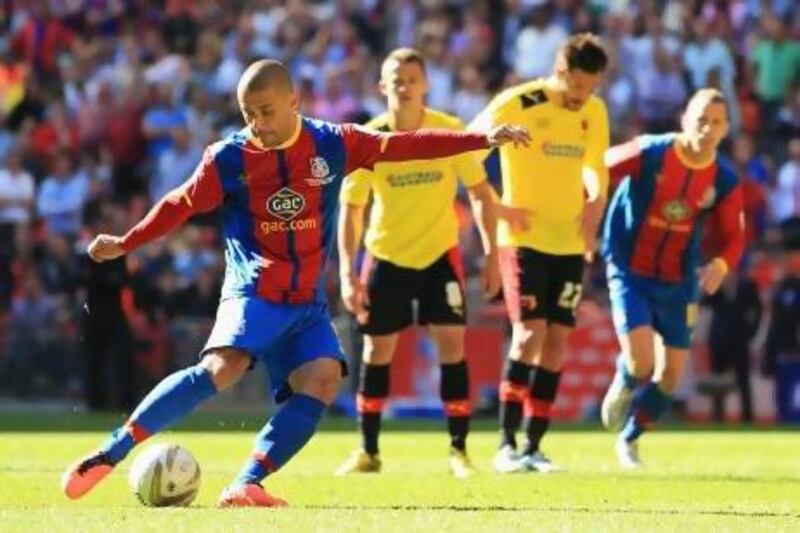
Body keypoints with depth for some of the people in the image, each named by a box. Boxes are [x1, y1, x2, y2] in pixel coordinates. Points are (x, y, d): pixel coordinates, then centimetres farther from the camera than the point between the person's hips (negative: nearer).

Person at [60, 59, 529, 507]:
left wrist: (483, 140, 1)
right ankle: (110, 454, -25)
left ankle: (246, 485, -22)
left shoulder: (332, 145, 2)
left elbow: (403, 145, 3)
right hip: (253, 293, -4)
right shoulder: (229, 158, -3)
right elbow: (181, 205, 8)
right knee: (221, 368, -27)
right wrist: (123, 245, 12)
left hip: (309, 303, 4)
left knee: (322, 382, -19)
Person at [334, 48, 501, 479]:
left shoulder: (450, 131, -13)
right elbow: (350, 209, -8)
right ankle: (368, 452, 17)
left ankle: (459, 450, -2)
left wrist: (491, 254, -8)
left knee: (451, 344, -10)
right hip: (386, 254, 1)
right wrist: (347, 273, -15)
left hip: (440, 253, -1)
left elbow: (480, 192, -3)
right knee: (377, 350, 5)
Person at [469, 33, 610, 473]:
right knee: (530, 333, -15)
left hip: (570, 243, 5)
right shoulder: (517, 105, -14)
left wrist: (596, 199, 0)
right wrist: (496, 207, -13)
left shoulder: (594, 112, 4)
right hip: (524, 238, -5)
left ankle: (533, 446, 9)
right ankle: (506, 445, -9)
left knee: (557, 341, 2)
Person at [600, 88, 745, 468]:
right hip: (631, 275, -4)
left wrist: (721, 265, -21)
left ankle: (629, 439, 32)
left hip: (678, 283, 4)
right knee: (641, 364, -19)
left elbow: (734, 237, 0)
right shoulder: (648, 154, -18)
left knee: (669, 376, 6)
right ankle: (622, 388, 21)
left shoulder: (724, 182, -7)